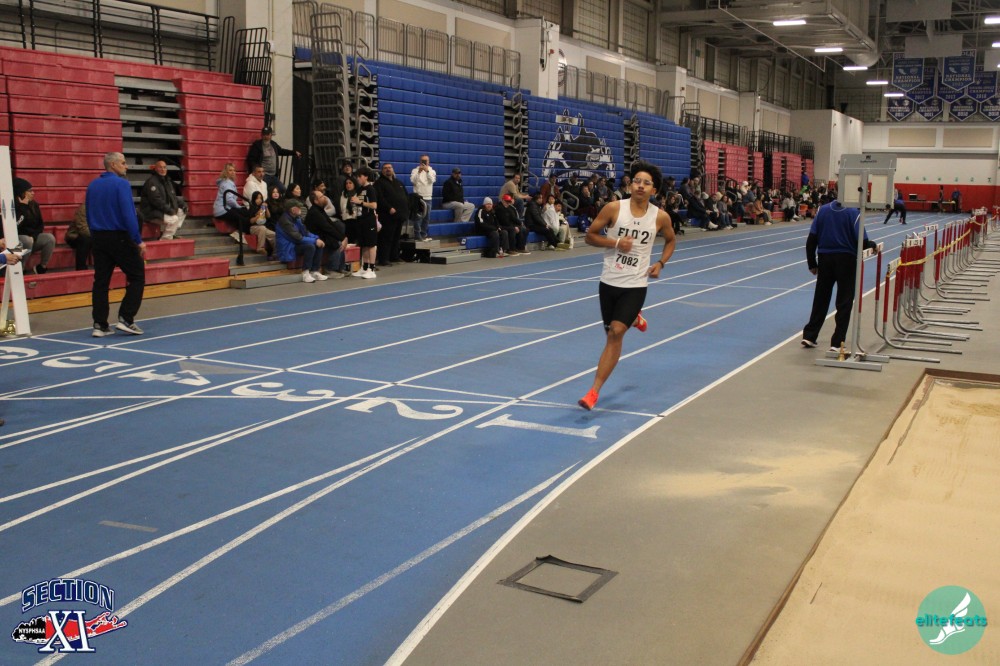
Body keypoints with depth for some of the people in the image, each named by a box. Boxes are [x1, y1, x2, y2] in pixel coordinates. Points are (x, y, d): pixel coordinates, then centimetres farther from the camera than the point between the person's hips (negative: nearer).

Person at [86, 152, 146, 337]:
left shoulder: (92, 185, 10)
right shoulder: (121, 184, -12)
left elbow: (89, 215, 14)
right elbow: (128, 215, -18)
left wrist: (95, 236, 20)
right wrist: (138, 241, -15)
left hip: (98, 238, 7)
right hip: (119, 237, -7)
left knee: (101, 281, 8)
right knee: (137, 276, 5)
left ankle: (100, 325, 7)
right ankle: (126, 319, -2)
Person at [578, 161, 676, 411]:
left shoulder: (660, 217, -4)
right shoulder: (614, 208, -8)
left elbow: (670, 240, 16)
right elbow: (590, 236, -2)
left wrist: (660, 263, 0)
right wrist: (615, 243, -18)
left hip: (635, 285, -2)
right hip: (609, 281, 2)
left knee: (616, 332, -17)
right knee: (612, 332, 15)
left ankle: (594, 391, -12)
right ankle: (634, 318, 54)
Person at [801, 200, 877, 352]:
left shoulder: (822, 210, 2)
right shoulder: (854, 213, -9)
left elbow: (811, 240, 0)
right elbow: (862, 242, -14)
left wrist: (812, 264, 8)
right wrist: (872, 245, 9)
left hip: (825, 259, 4)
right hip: (846, 260, -4)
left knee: (820, 300, 16)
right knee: (844, 303, 4)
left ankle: (809, 336, 18)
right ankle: (837, 343, 1)